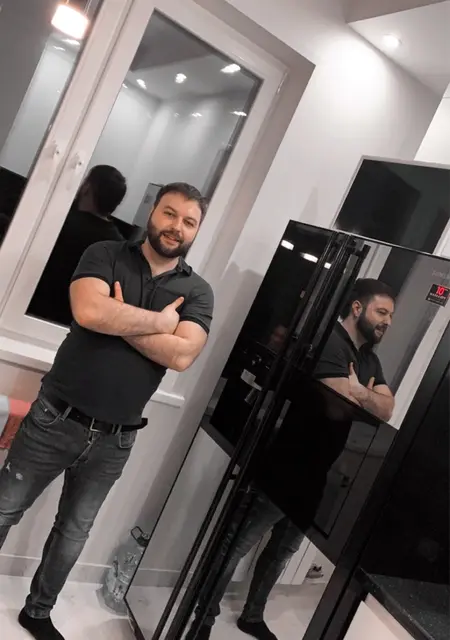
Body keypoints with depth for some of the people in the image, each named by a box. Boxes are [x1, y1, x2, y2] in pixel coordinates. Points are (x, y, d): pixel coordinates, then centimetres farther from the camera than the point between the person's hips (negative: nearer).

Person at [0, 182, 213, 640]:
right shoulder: (105, 255, -4)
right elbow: (90, 312, -24)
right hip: (56, 418, -1)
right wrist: (158, 320, -15)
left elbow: (181, 355, -17)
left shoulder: (197, 292, -1)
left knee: (74, 530, 19)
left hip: (114, 439, 2)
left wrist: (120, 320, -18)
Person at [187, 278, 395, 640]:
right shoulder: (330, 342, -15)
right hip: (283, 467, -9)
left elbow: (387, 409, 3)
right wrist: (367, 395, -5)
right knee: (238, 543, 2)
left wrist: (359, 392, -12)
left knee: (284, 548, 19)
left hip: (315, 474, 9)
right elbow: (346, 400, -23)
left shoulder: (370, 359, 13)